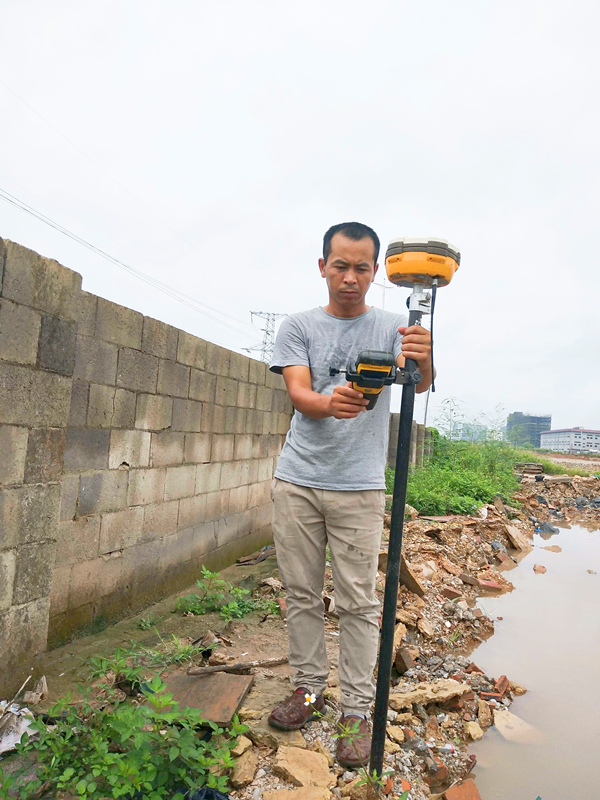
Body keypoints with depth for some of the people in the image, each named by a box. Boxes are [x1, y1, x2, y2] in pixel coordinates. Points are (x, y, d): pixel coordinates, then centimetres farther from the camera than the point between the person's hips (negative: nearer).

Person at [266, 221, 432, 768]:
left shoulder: (391, 328, 3)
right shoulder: (299, 327, 5)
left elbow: (417, 383, -15)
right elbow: (299, 393, -9)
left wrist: (423, 361, -40)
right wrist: (329, 403, -32)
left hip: (359, 487, -1)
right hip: (297, 481, 2)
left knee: (358, 602, 3)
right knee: (301, 593, 12)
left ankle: (357, 710, 19)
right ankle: (309, 687, 30)